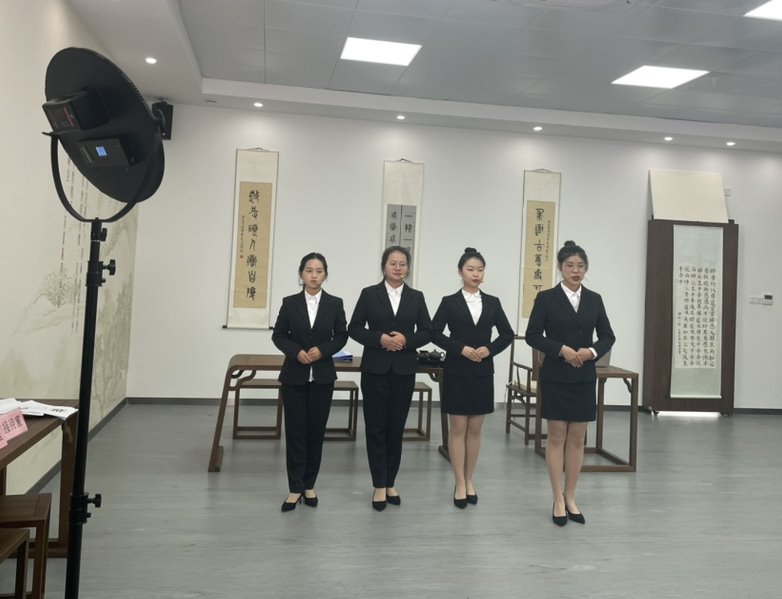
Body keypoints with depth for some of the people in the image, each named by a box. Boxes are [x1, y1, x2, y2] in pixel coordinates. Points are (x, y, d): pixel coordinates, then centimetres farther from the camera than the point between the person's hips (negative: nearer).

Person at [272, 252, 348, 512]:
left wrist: (323, 350, -12)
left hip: (322, 376, 1)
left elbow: (342, 336, 5)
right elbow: (278, 336, 3)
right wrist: (296, 352, -14)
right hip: (294, 376, 0)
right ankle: (295, 488, 10)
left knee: (316, 430, 7)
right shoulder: (289, 303, -1)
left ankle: (309, 485, 21)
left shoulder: (335, 303, 0)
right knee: (295, 431, 1)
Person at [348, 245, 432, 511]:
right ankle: (379, 486, 11)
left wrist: (406, 339, -13)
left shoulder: (416, 297, 7)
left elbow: (426, 331, 6)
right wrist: (380, 339, -15)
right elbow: (354, 329, 0)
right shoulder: (369, 293, 1)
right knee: (376, 427, 1)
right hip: (375, 369, -2)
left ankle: (390, 483, 20)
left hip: (404, 370, 2)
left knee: (396, 427, 7)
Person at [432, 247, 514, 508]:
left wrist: (489, 349, -8)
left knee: (475, 429, 10)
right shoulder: (449, 301, -2)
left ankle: (469, 480, 22)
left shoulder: (492, 302, 6)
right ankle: (460, 484, 11)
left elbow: (507, 334, 9)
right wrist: (461, 348, -15)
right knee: (458, 428, 2)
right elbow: (435, 333, -5)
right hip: (456, 372, -3)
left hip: (483, 372, 3)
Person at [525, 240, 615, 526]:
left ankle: (571, 498, 20)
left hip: (584, 378, 4)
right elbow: (532, 335, -7)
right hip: (555, 377, -3)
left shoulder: (594, 299, 7)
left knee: (577, 439, 8)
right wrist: (562, 349, -18)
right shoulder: (546, 298, -4)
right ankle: (558, 500, 13)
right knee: (556, 437, 3)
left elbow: (607, 336, 8)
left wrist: (592, 351, -12)